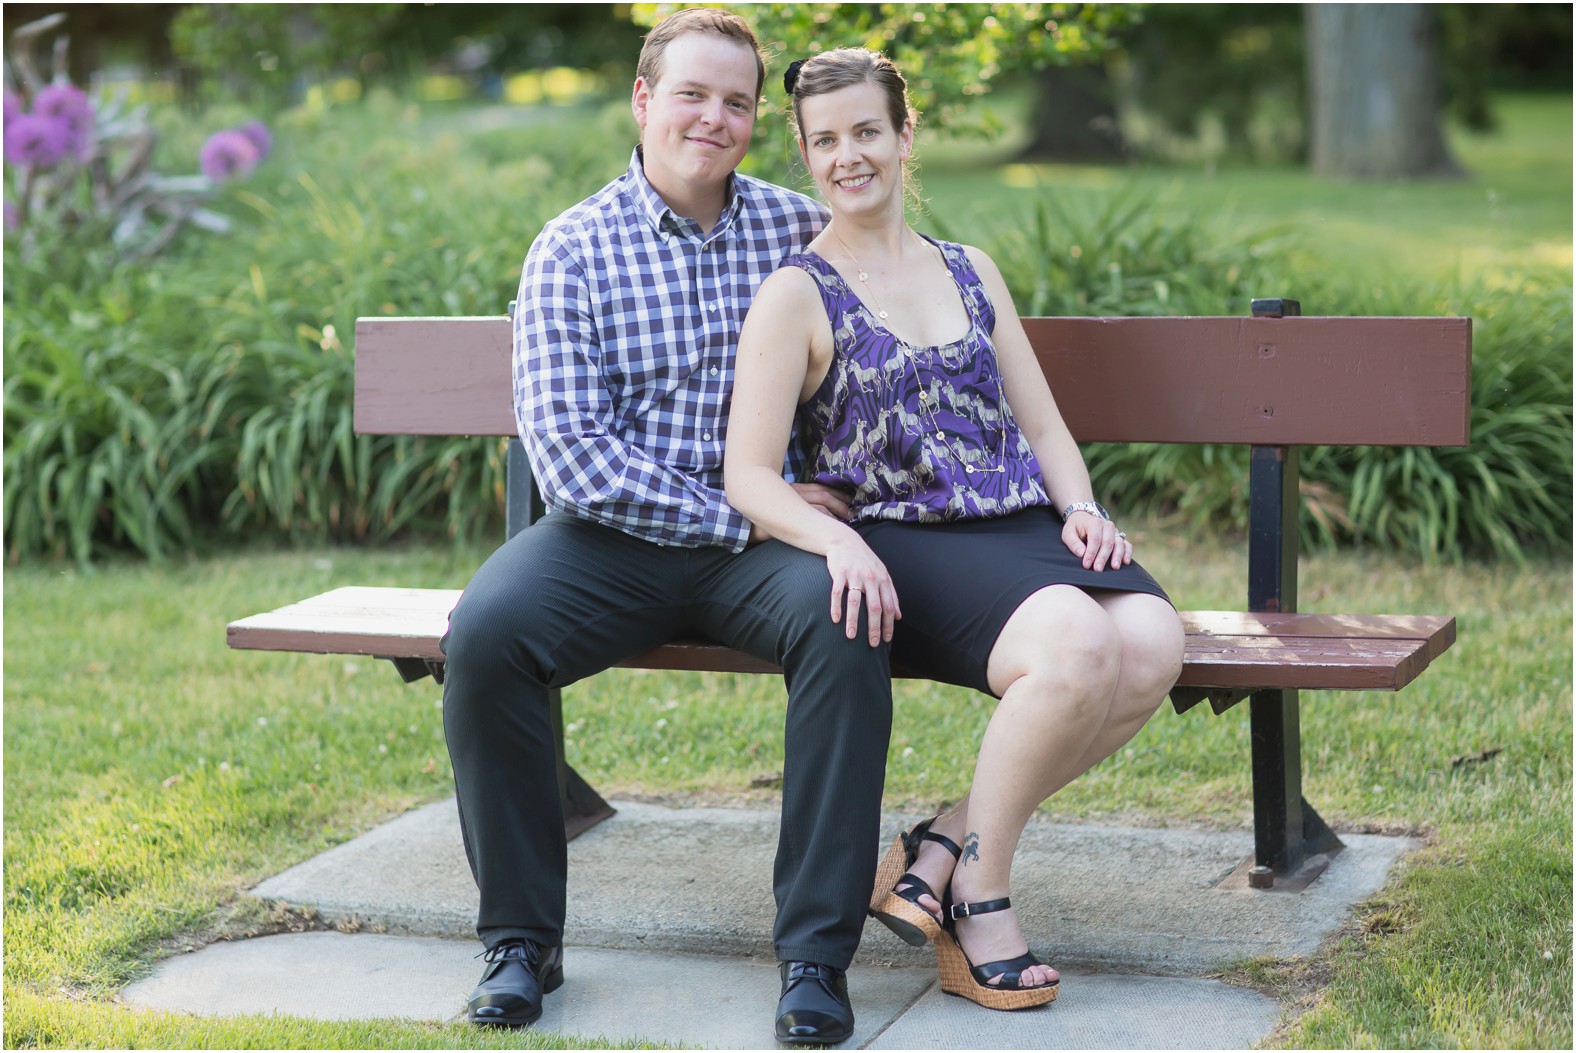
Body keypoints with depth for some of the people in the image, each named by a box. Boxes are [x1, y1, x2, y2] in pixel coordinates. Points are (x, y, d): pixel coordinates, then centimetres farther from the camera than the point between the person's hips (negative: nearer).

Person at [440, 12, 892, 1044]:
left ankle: (817, 951, -22)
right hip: (613, 532, -1)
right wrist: (737, 517, -15)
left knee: (845, 620, -31)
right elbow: (568, 452, -9)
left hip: (767, 530, 1)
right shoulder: (574, 251, 0)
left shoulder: (803, 228, 7)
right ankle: (523, 939, -10)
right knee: (484, 633, -28)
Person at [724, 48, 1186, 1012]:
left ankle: (944, 846, -12)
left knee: (1153, 645, -27)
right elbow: (750, 476, -3)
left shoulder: (971, 272, 21)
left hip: (1024, 529, 5)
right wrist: (840, 542, -22)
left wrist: (1080, 508, 0)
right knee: (1077, 644, -34)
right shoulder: (798, 295, 5)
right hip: (906, 546, -5)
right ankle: (978, 894, -13)